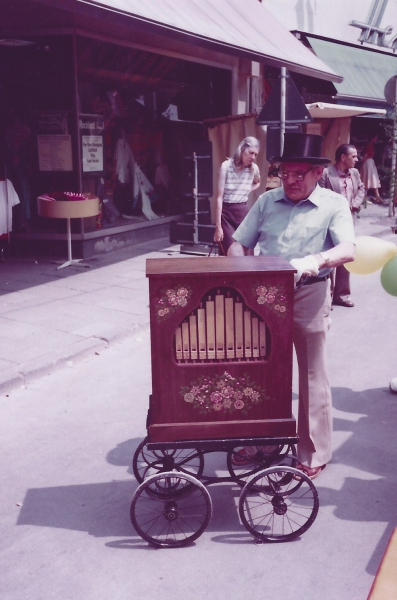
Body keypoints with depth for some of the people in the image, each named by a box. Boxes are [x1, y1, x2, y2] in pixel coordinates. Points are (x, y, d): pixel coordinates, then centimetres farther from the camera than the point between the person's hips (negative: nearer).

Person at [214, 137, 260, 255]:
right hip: (226, 213, -4)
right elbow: (219, 197, -13)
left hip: (243, 212, 4)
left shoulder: (254, 169, 1)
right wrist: (218, 226, -16)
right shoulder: (226, 166, -11)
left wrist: (247, 191, 6)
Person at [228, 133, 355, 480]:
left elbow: (348, 250, -15)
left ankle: (314, 454, 21)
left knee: (312, 378, 6)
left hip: (310, 295, -3)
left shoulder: (333, 204, -1)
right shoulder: (267, 201, 10)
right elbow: (239, 244, 9)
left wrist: (316, 261, -35)